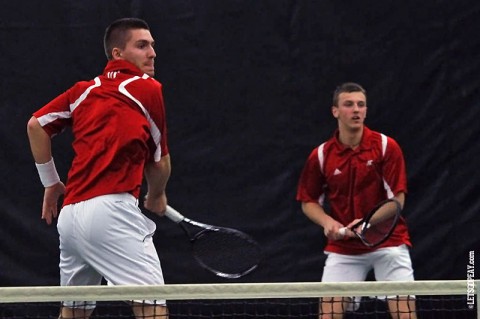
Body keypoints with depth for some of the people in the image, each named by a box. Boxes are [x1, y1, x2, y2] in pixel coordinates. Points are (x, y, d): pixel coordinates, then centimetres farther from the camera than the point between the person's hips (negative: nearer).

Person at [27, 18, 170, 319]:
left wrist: (51, 183, 29)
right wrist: (156, 197, 31)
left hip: (70, 213, 7)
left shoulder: (83, 91, 18)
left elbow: (36, 125, 22)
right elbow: (160, 163, 12)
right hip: (110, 210, -7)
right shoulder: (149, 89, 5)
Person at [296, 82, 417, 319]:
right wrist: (327, 221, -12)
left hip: (387, 240, -1)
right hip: (343, 248, 2)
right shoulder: (321, 155, -3)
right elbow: (308, 202, 8)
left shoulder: (386, 146, -9)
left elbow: (397, 199, -10)